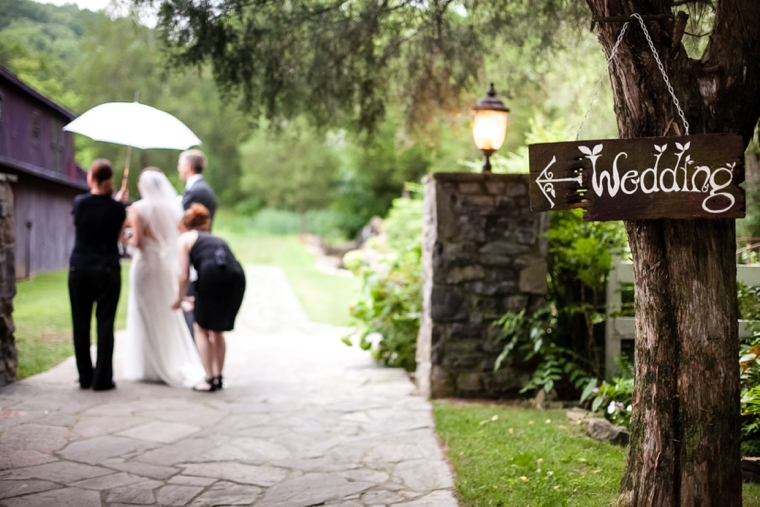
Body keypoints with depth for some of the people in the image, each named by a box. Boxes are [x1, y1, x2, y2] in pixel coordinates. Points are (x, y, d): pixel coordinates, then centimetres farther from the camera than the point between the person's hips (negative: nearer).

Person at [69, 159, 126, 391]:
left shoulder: (79, 203, -2)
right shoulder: (118, 208, -6)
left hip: (79, 269, 2)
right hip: (107, 270, -2)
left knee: (81, 323, 10)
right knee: (105, 324, 2)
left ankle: (85, 376, 15)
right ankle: (102, 378, 2)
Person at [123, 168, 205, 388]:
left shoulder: (138, 208, -10)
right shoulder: (173, 207, 3)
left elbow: (138, 240, -15)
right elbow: (178, 237, 3)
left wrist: (130, 240, 6)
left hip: (145, 264, -4)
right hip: (168, 265, 4)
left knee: (147, 315, 5)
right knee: (168, 315, 14)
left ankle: (151, 367, 9)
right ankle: (175, 363, 16)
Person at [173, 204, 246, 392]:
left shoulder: (185, 238, 19)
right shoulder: (216, 238, 34)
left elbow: (184, 275, 9)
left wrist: (180, 299, 27)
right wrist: (198, 299, 48)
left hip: (212, 276, -5)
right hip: (236, 275, 5)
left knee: (201, 329, 15)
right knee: (217, 330, 24)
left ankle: (210, 380, 12)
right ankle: (219, 377, 27)